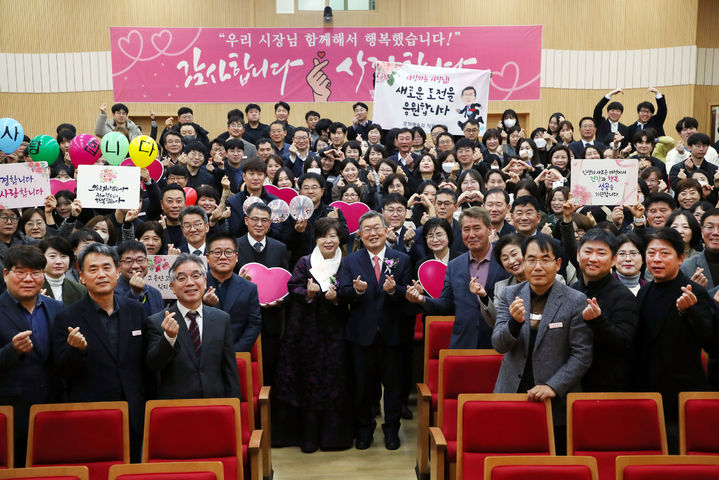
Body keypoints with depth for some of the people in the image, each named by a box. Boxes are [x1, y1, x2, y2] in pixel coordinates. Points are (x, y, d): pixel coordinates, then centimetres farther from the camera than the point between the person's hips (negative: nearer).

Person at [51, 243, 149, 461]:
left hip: (133, 418, 3)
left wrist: (147, 407, 12)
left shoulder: (136, 310, 5)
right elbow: (62, 371, -7)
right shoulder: (67, 318, -5)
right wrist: (77, 349, -26)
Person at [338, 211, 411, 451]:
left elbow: (408, 296, -4)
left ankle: (391, 430, 25)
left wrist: (393, 290, -25)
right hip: (362, 332, 0)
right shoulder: (350, 261, 3)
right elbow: (342, 293, -6)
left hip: (392, 332, 0)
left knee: (392, 383, 9)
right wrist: (356, 290, -26)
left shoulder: (402, 260, 2)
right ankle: (364, 430, 26)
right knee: (362, 384, 10)